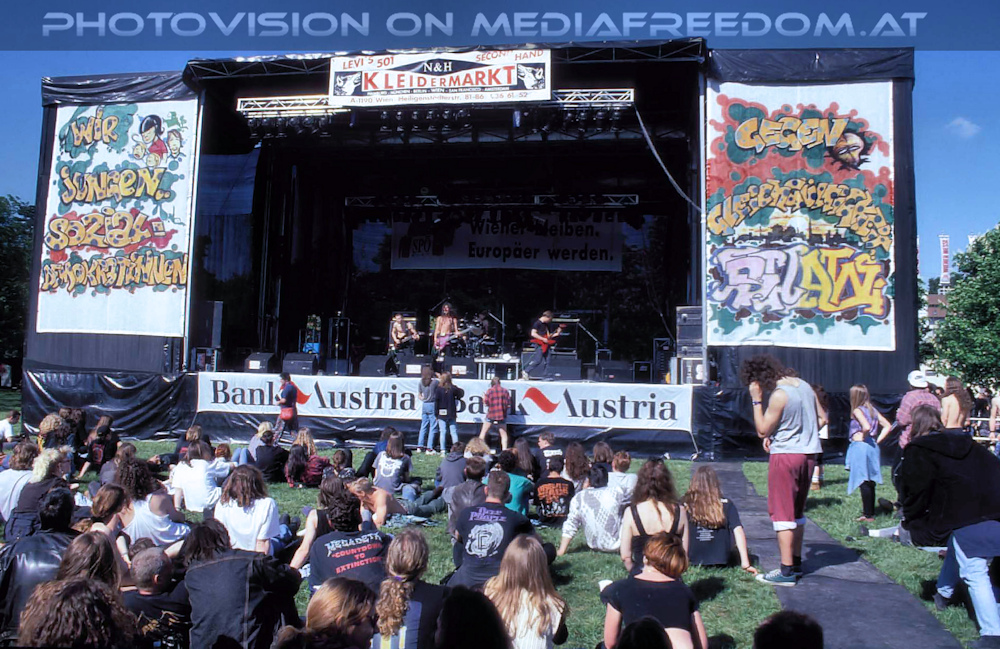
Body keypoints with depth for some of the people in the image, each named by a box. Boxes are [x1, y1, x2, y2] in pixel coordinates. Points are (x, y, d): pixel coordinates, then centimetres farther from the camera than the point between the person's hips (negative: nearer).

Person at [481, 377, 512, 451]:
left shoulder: (489, 391, -5)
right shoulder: (505, 391, 0)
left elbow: (486, 403, -5)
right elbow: (508, 404, 2)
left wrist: (484, 398, 15)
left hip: (491, 415, -1)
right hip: (502, 415, 1)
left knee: (483, 432, 12)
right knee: (503, 434, 9)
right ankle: (504, 450, 1)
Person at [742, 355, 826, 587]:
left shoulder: (779, 395, -18)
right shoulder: (804, 386, 7)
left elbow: (762, 430, -13)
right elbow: (822, 418, 13)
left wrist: (756, 400, -11)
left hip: (785, 455, -8)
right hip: (808, 454, 8)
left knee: (782, 513, -2)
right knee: (797, 512, 18)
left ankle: (786, 571, -2)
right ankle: (796, 563, 27)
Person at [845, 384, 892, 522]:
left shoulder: (857, 410, -10)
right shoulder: (873, 410, 12)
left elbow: (866, 427, -25)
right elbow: (888, 426, 9)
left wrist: (862, 438, -8)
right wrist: (877, 439, 7)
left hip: (860, 447, -8)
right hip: (873, 447, 8)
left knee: (863, 482, -4)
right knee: (870, 482, 15)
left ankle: (868, 515, -2)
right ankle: (871, 511, 22)